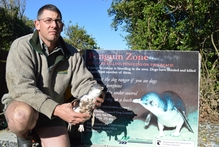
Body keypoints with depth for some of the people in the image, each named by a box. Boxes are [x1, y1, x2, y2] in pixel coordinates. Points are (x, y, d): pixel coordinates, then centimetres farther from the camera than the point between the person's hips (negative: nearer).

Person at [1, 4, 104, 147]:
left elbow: (83, 83, -4)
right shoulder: (22, 46, -19)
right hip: (20, 103, -3)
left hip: (52, 112, 4)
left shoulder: (71, 54, -5)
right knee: (23, 116, -38)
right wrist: (56, 109, -40)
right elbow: (21, 88, -29)